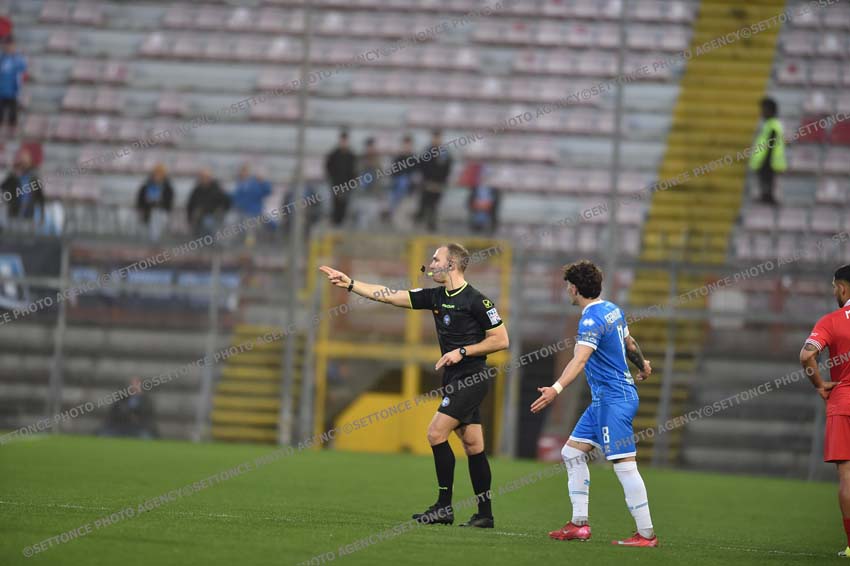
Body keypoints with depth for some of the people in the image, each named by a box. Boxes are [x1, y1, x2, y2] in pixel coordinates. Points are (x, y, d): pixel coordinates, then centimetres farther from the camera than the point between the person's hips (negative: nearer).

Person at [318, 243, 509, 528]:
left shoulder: (476, 301, -12)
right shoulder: (435, 297, 10)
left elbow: (501, 339, -10)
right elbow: (391, 296, 11)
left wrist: (463, 351, -16)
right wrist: (350, 284, 7)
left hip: (471, 378, -8)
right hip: (453, 379, 8)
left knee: (436, 432, -14)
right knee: (473, 445, 7)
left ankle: (444, 507, -9)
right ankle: (485, 514, 8)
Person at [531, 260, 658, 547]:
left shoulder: (592, 319, -18)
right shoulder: (612, 309, 10)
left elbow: (580, 359, -32)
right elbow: (629, 343, 26)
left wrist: (556, 388, -43)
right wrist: (642, 365, 44)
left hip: (613, 399, -10)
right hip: (604, 398, 10)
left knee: (624, 464, -9)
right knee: (572, 451, 12)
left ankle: (647, 534, -7)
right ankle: (579, 524, 11)